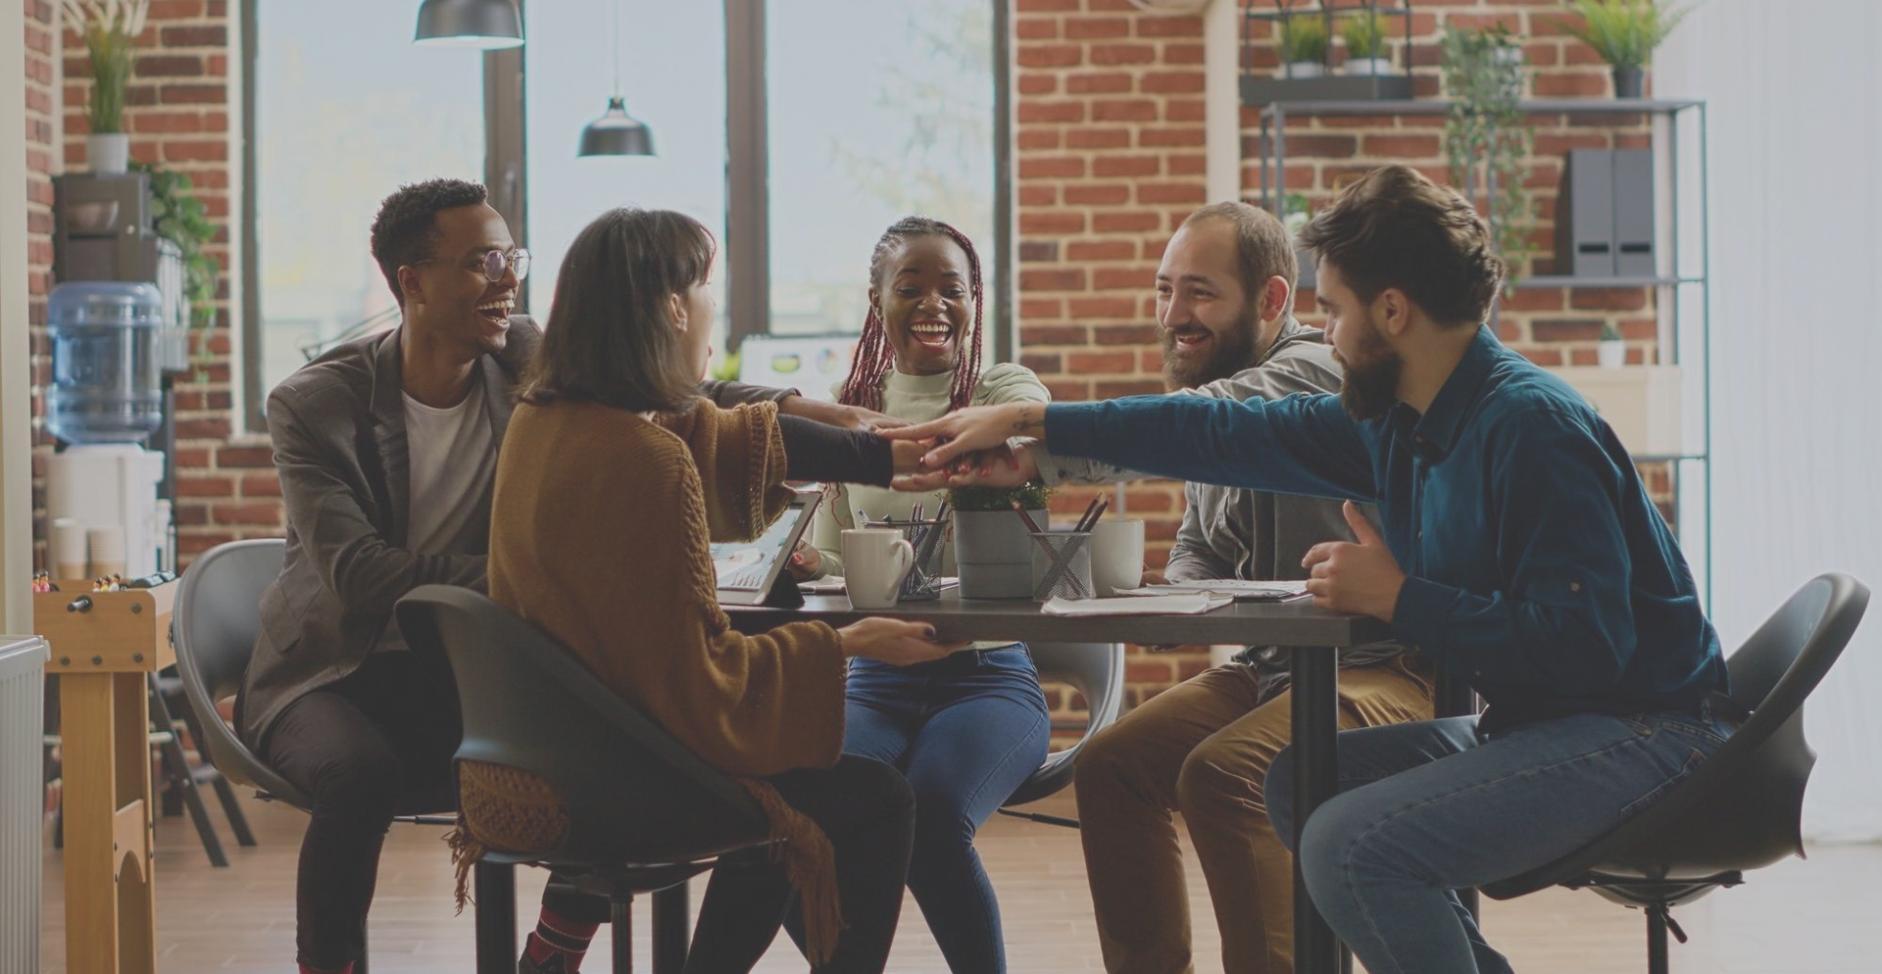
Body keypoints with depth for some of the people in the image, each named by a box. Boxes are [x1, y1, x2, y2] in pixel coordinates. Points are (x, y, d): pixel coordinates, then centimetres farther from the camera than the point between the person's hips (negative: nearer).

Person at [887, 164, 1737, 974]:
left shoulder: (1530, 428, -22)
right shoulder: (1395, 422, 7)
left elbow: (1583, 643, -29)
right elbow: (1232, 433, 16)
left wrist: (1397, 599, -20)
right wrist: (1029, 422, 17)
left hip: (1636, 730, -10)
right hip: (1528, 722, 10)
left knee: (1349, 845, -24)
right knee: (1298, 784, 16)